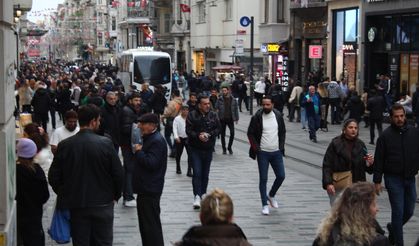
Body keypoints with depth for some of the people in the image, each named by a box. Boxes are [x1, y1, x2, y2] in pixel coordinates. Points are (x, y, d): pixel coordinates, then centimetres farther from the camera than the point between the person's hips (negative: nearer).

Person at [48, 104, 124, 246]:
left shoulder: (64, 145, -7)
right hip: (103, 204, -2)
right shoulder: (106, 144, -13)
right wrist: (115, 196, 7)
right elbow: (118, 174, -9)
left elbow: (53, 177, -3)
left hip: (76, 204, 2)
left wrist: (64, 195, 12)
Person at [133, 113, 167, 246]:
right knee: (145, 222, 17)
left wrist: (139, 151, -14)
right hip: (145, 188, 11)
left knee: (151, 224, -6)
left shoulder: (157, 141, -17)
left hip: (150, 190, -11)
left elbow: (151, 163, -24)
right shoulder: (149, 138, 15)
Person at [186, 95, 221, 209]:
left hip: (208, 148, 3)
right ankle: (197, 196, -10)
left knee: (205, 174, 10)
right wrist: (198, 136, -22)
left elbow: (218, 128, 4)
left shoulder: (213, 115, 2)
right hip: (195, 149, -3)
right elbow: (188, 130, -6)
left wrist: (209, 134, -13)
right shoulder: (192, 115, -6)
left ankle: (203, 194, 22)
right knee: (197, 173, -11)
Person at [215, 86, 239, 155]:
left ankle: (229, 147, 11)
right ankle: (224, 149, 17)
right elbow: (216, 108, 2)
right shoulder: (220, 99, -2)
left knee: (232, 133, -8)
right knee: (223, 134, 6)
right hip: (222, 119, 0)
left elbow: (236, 109, 7)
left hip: (230, 119, 0)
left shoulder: (233, 99, 1)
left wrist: (236, 118, 5)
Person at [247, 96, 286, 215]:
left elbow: (282, 132, 13)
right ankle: (265, 205, 8)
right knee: (263, 179, 0)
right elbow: (250, 133, -1)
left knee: (281, 176, 4)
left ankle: (271, 195, 30)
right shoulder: (257, 117, -7)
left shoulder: (278, 116, 2)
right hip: (263, 153, -3)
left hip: (276, 152, 3)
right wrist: (255, 147, -8)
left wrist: (281, 146, 4)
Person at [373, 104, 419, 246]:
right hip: (393, 179, -3)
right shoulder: (385, 136, -5)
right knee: (398, 211, -3)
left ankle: (393, 228, 38)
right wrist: (377, 181, -5)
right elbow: (378, 160, -3)